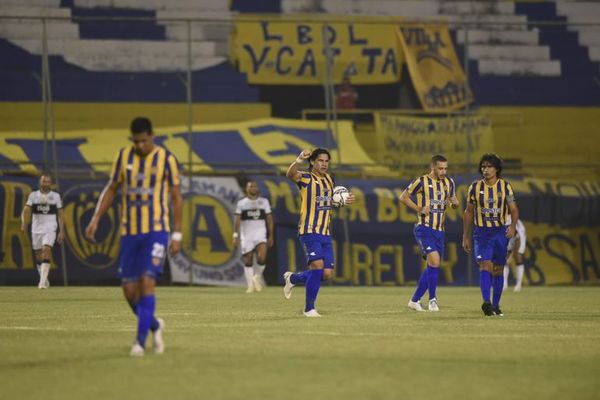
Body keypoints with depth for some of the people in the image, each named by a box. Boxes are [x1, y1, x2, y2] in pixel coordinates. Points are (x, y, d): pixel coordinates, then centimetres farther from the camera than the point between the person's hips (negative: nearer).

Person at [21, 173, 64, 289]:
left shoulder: (56, 196, 3)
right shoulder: (33, 195, 4)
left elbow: (61, 215, 6)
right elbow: (26, 210, -5)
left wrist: (61, 231, 1)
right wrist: (24, 223, -24)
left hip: (50, 229, -2)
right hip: (36, 229, 2)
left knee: (46, 251, -19)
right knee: (38, 255, 8)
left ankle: (43, 281, -23)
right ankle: (44, 279, 27)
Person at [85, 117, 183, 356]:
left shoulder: (166, 159, -3)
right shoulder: (124, 156, 6)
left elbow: (176, 198, 1)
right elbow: (111, 189, 14)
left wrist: (177, 235, -2)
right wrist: (96, 220, 4)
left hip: (156, 231, -4)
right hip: (129, 232, 4)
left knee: (147, 282, -16)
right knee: (129, 290, 2)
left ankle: (140, 341, -11)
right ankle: (155, 326, 28)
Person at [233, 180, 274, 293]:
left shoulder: (264, 202, 8)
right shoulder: (241, 203, 4)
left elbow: (269, 219, 11)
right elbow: (237, 220, 1)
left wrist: (271, 236, 7)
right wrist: (236, 236, -8)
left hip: (260, 234, 0)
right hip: (246, 235, 0)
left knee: (262, 257, -18)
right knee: (248, 261, 0)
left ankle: (258, 276, 8)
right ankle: (251, 285, 10)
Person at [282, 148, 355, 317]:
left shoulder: (329, 179, 16)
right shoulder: (306, 178, -5)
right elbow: (291, 174, -27)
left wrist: (346, 200, 11)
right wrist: (299, 160, -47)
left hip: (325, 233, 7)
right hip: (309, 231, -7)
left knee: (327, 273, 2)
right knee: (317, 264, -21)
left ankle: (293, 278, 27)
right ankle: (309, 308, -10)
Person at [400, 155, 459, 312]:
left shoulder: (449, 183, 9)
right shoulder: (422, 181, -8)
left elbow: (453, 201, 22)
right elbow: (403, 197, 0)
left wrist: (454, 203, -3)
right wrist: (419, 209, -12)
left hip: (439, 230, 7)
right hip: (424, 228, -7)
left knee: (432, 267, 9)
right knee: (434, 260, -22)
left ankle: (415, 300, 21)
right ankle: (432, 299, -12)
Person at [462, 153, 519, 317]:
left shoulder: (505, 187, 0)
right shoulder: (475, 187, 1)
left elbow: (514, 210, 0)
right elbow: (468, 212, 9)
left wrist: (513, 225, -21)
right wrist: (465, 237, 9)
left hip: (501, 231, 1)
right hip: (482, 232, -1)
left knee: (498, 270, 7)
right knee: (485, 265, -17)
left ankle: (495, 305, 18)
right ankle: (486, 302, -30)